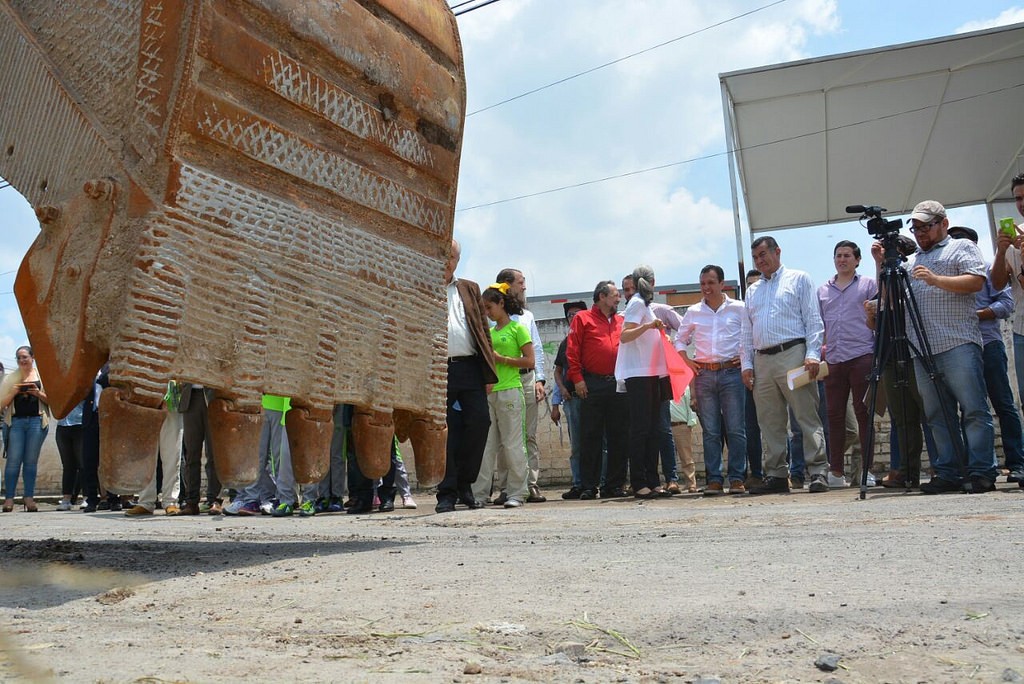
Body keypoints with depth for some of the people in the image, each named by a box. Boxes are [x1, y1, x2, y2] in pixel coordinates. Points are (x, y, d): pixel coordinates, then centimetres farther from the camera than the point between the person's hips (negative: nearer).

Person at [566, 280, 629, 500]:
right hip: (593, 385, -4)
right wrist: (577, 379, -8)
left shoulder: (621, 321, 17)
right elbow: (572, 350, -1)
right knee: (591, 436, -2)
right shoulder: (583, 318, 5)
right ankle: (588, 487, 3)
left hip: (618, 384, 4)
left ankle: (615, 485, 13)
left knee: (618, 437, 5)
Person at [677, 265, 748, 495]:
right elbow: (680, 340, 20)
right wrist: (687, 362, 6)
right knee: (710, 431, 3)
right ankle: (714, 479, 7)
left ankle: (737, 478, 3)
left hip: (731, 373, -2)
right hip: (703, 375, 2)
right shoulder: (693, 312, 12)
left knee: (735, 429, -2)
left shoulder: (738, 309, 5)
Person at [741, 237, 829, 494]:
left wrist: (813, 354, -12)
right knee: (770, 422, 5)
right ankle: (776, 475, 11)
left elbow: (813, 320, 0)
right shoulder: (752, 291, 23)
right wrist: (747, 364, 9)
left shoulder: (799, 279, 9)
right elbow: (747, 332, 21)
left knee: (807, 416, -7)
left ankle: (818, 472, -5)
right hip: (762, 361, 5)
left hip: (793, 355, -5)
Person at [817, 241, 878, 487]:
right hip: (833, 360, 4)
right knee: (834, 414, 3)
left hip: (862, 356, -3)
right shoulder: (823, 291, 19)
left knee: (863, 412, -3)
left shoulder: (868, 284, 9)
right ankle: (836, 470, 8)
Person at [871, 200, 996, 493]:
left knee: (974, 409, -8)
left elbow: (976, 281, -4)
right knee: (937, 415, 4)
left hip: (958, 344, -6)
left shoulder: (962, 247, 11)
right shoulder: (910, 261, 26)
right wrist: (881, 264, 11)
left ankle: (982, 473, -6)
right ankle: (948, 474, 7)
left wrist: (936, 279, -16)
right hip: (922, 350, 6)